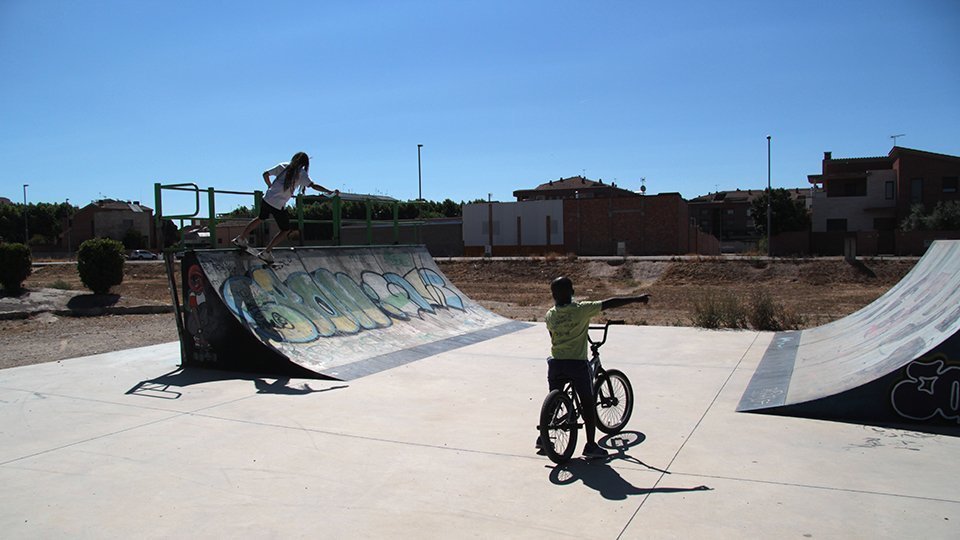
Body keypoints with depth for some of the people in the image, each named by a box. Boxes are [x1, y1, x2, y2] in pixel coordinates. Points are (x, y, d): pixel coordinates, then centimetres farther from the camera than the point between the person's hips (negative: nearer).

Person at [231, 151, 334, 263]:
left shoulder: (282, 166, 9)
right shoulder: (301, 173, -5)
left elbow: (265, 174, 12)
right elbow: (313, 186, -16)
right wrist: (329, 192, -13)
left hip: (267, 199, 6)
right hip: (278, 206, -6)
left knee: (260, 218, 32)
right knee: (286, 230, 11)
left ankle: (240, 239, 44)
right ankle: (266, 252, 8)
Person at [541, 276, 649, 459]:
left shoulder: (550, 315, 2)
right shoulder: (582, 309, -10)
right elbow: (611, 303, -8)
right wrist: (637, 299, -1)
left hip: (555, 363, 4)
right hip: (578, 364, -4)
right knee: (588, 403, 8)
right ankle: (591, 445, 9)